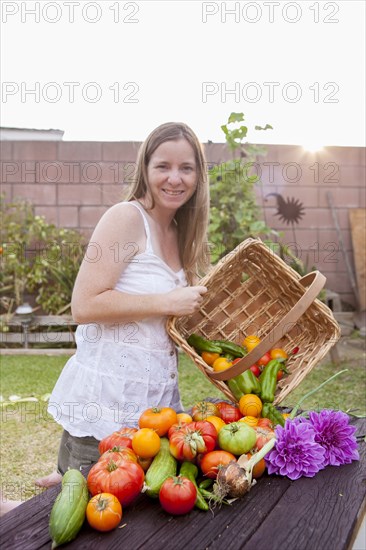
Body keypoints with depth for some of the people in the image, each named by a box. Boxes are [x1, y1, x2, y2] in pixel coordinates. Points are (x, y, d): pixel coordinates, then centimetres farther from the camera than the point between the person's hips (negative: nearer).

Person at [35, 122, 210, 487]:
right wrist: (168, 303, -18)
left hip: (157, 397, 8)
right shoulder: (127, 217, -11)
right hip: (106, 399, -8)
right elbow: (84, 306, -19)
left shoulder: (179, 234, 13)